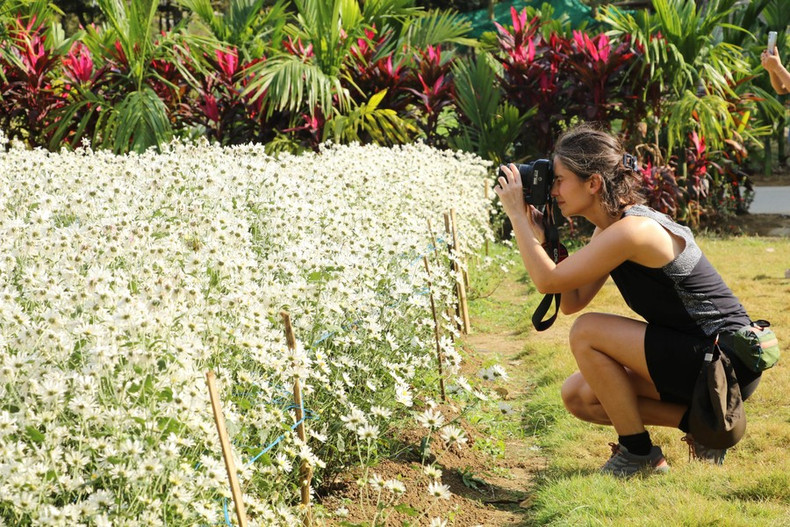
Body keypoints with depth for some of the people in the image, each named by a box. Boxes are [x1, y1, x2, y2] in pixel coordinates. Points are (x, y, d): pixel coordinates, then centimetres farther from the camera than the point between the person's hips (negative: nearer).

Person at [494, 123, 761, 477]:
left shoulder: (631, 231, -24)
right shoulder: (608, 230, 7)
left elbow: (548, 281, -20)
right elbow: (572, 302, 6)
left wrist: (516, 215, -11)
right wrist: (543, 238, -1)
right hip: (696, 355, 10)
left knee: (587, 333, -16)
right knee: (577, 396, 7)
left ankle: (638, 454, -3)